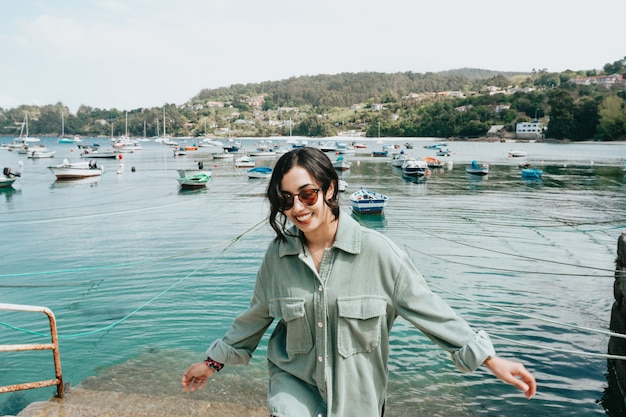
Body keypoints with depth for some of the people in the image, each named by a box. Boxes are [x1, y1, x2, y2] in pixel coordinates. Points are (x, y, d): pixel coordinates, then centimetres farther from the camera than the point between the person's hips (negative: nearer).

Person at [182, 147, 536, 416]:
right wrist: (213, 362, 13)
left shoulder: (375, 250, -17)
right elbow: (256, 318, 6)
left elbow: (427, 307, -11)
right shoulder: (278, 254, -8)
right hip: (294, 381, 1)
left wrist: (491, 360, -11)